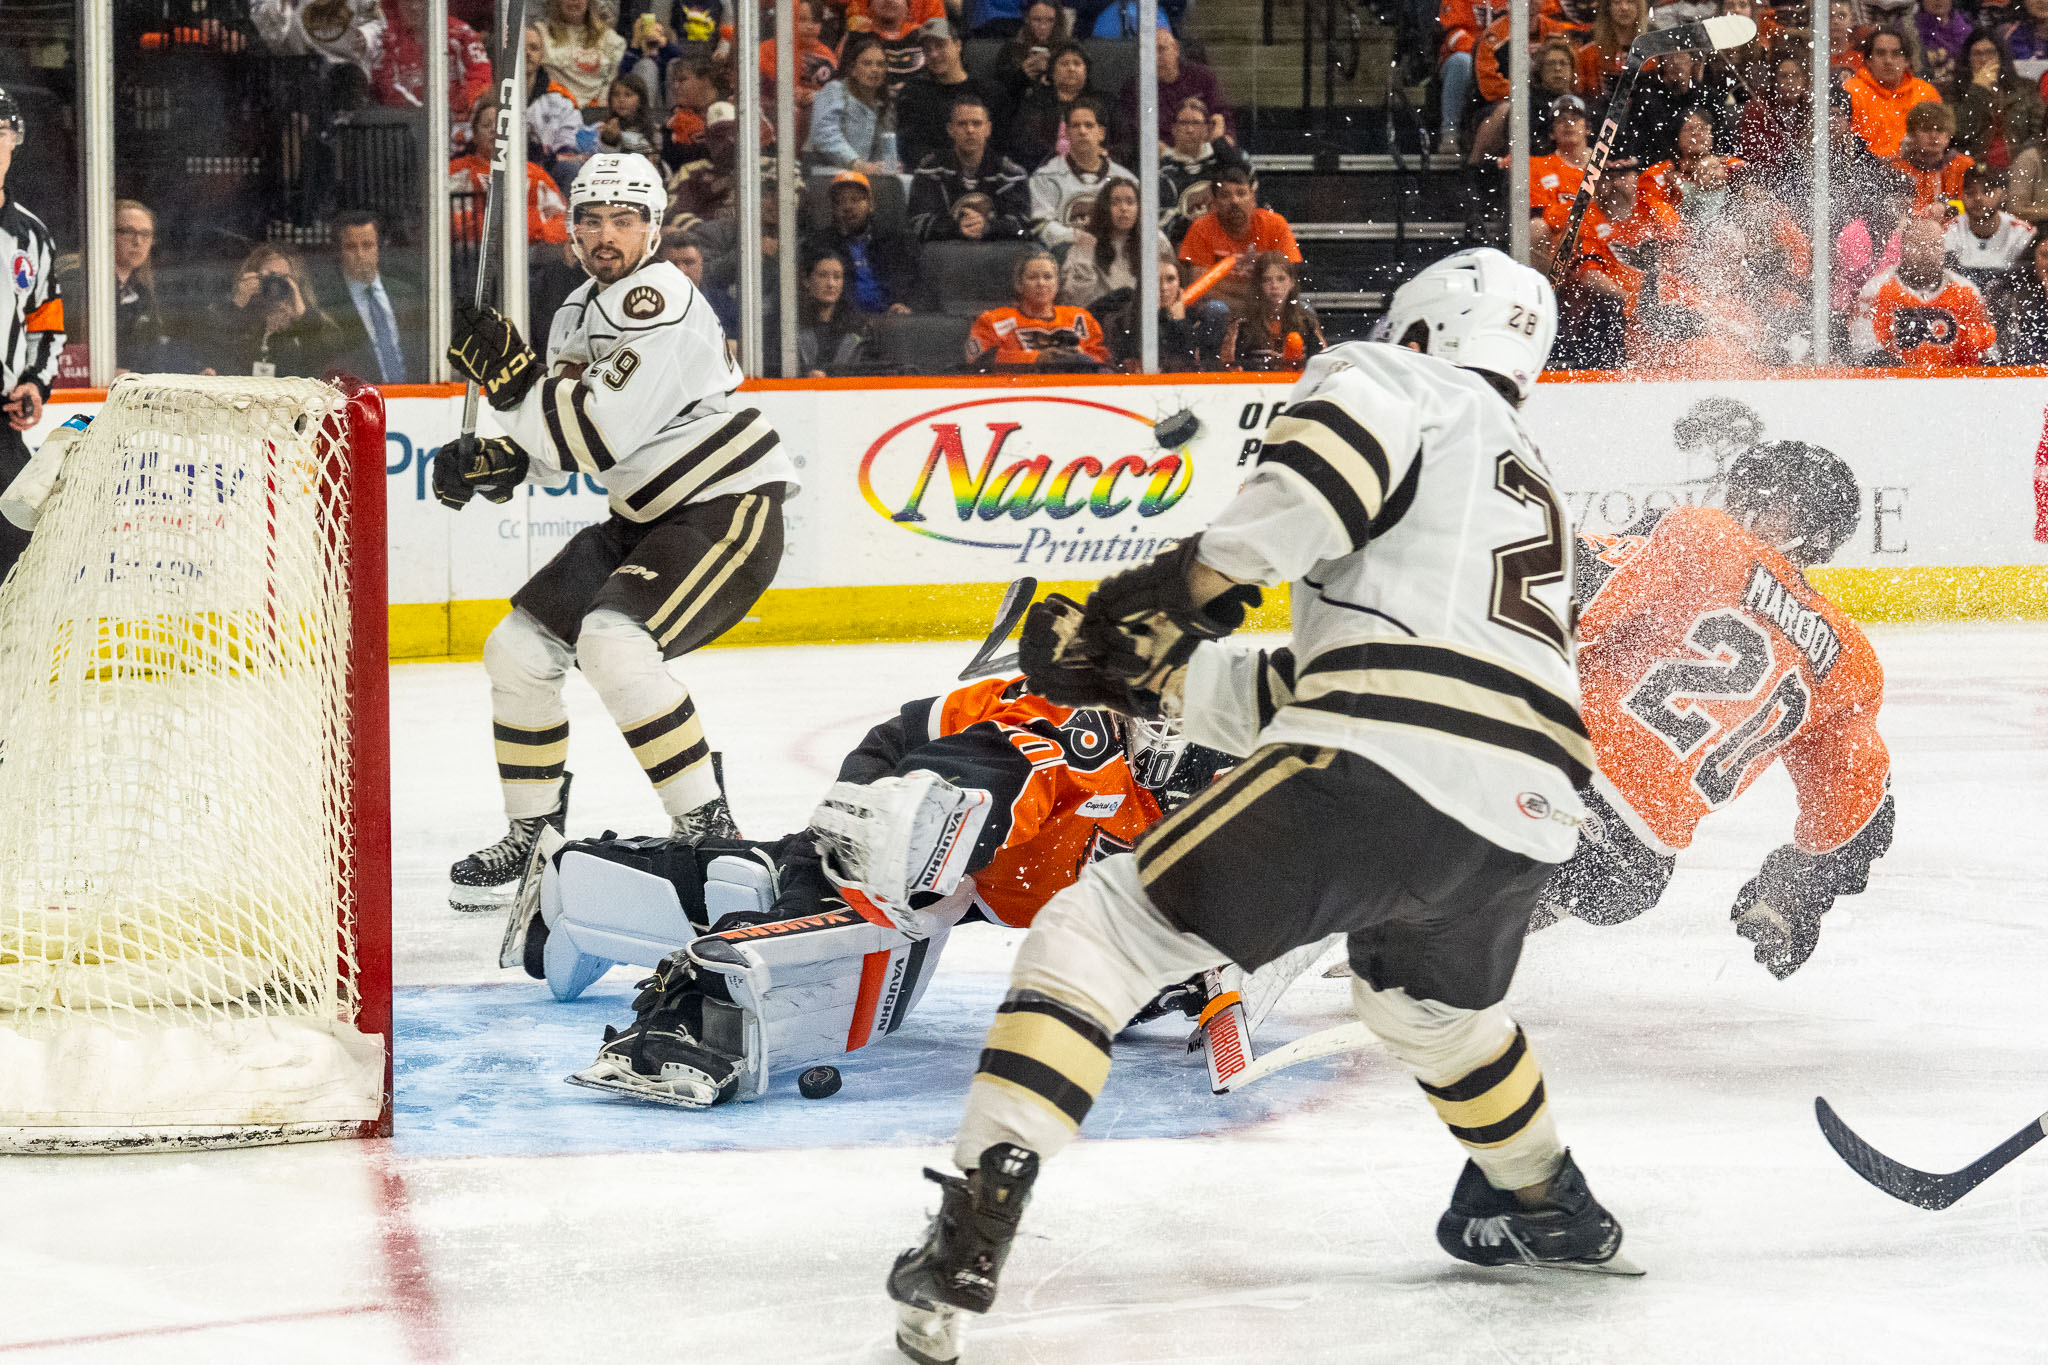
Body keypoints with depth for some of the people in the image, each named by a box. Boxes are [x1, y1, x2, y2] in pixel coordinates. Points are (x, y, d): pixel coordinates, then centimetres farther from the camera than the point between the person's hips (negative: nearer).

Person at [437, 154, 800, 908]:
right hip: (647, 519, 10)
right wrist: (494, 463, 0)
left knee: (613, 642, -29)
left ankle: (707, 825, -20)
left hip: (730, 507, -10)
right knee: (519, 648, 6)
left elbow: (603, 434, -27)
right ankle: (530, 835, 19)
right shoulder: (578, 314, 11)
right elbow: (565, 447, 17)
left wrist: (513, 378, -23)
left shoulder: (660, 301, -19)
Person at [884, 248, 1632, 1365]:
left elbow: (1357, 420, -15)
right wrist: (1147, 668, 28)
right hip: (1523, 828, 8)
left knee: (1105, 928, 1)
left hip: (1386, 773, -8)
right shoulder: (1536, 500, 38)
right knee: (1427, 1001, 39)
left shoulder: (1412, 383, 15)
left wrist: (1205, 571, -8)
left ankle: (971, 1233, -11)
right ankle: (1549, 1211, 55)